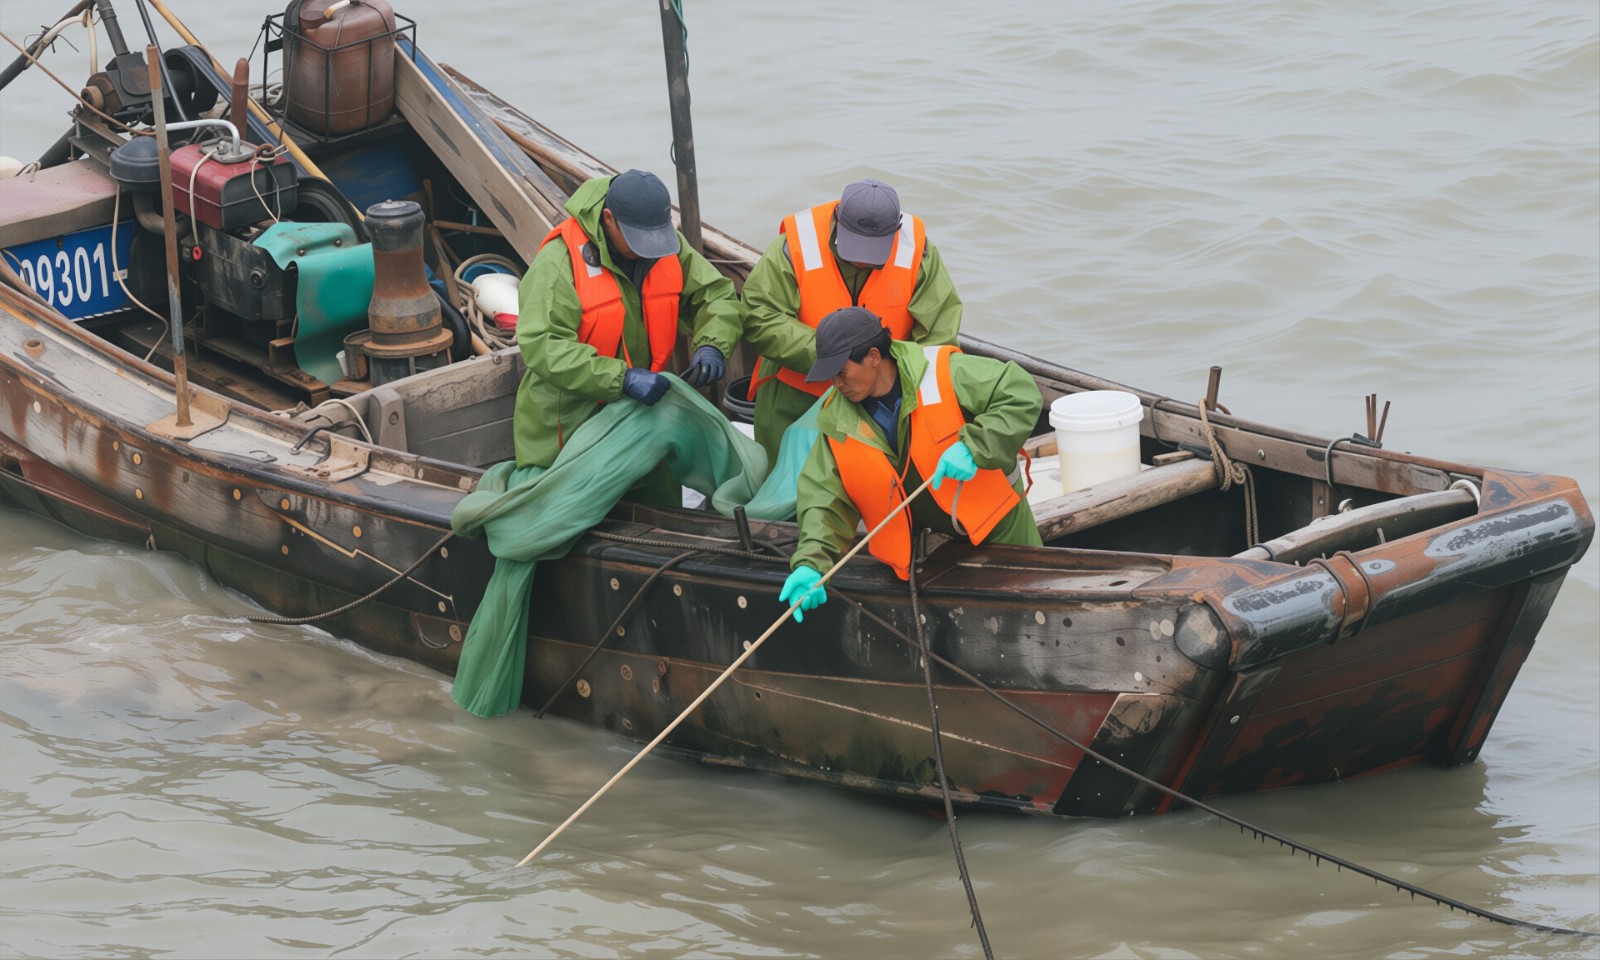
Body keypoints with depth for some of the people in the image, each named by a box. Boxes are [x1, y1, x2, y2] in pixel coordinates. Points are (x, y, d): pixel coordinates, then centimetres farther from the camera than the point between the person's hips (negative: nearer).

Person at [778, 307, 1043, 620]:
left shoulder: (943, 373, -21)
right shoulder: (837, 419, -9)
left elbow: (1023, 395, -21)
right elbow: (824, 497, -10)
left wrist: (972, 447, -32)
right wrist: (811, 564, -27)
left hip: (996, 528, -3)